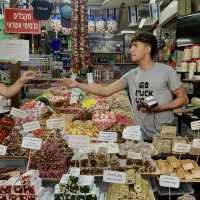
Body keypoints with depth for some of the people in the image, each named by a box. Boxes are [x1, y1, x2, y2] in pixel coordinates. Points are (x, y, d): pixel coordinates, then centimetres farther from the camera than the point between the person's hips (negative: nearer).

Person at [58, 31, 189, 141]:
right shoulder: (131, 75, 3)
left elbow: (183, 98, -4)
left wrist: (159, 108, -19)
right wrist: (77, 85, -7)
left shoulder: (166, 71, -9)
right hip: (142, 136, 4)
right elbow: (106, 91, -1)